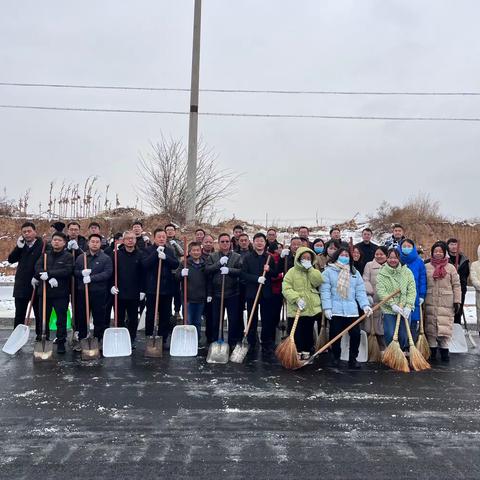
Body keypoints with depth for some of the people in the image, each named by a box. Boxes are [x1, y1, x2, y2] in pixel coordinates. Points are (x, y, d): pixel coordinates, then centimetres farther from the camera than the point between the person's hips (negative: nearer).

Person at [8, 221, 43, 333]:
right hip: (21, 285, 5)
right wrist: (18, 247, -6)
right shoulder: (21, 245, 11)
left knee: (39, 313, 7)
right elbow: (11, 259, 5)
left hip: (36, 285, -5)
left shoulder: (43, 246, -9)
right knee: (19, 314, 10)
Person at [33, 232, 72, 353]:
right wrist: (50, 278, -21)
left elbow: (67, 271, -17)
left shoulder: (68, 256, -1)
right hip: (44, 292, 4)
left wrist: (48, 273, -20)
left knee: (61, 319, 2)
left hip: (61, 293, -4)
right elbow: (37, 268, -4)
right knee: (43, 318, 11)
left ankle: (61, 342, 12)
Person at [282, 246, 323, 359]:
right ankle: (297, 351, 14)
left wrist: (310, 268, -12)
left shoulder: (313, 272, 12)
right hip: (295, 308, -3)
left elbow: (318, 282, -8)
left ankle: (306, 350, 24)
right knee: (296, 332, 2)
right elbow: (286, 288, -11)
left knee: (308, 331, 12)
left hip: (311, 308, 3)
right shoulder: (292, 272, -3)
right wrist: (296, 298, -22)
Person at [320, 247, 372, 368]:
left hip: (352, 310, 3)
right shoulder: (329, 271, 2)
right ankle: (336, 357, 22)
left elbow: (360, 291, 9)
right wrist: (327, 307, -13)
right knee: (335, 335, 3)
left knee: (356, 334, -1)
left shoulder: (355, 273, 15)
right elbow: (325, 291, -5)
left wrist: (365, 305, -5)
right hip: (335, 310, -3)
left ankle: (353, 358, 14)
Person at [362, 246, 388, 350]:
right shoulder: (369, 265, 9)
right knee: (369, 323, 0)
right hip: (373, 299, -1)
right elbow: (366, 280, 0)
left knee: (382, 326, 2)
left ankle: (383, 349, 13)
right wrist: (368, 294, -13)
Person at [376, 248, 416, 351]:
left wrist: (408, 306, -11)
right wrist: (392, 304, -17)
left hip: (404, 310, 2)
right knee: (390, 335, -4)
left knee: (403, 336, 7)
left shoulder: (407, 272, 4)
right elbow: (381, 291, -9)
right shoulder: (382, 273, -2)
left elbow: (412, 291, 0)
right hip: (389, 310, -2)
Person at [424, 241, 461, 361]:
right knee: (430, 326, 6)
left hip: (446, 304, -1)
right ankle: (432, 349, 17)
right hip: (430, 303, 1)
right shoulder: (426, 267, 6)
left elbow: (456, 285, 4)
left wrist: (457, 301, -1)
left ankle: (444, 349, 11)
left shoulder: (450, 268, 3)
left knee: (445, 326, -2)